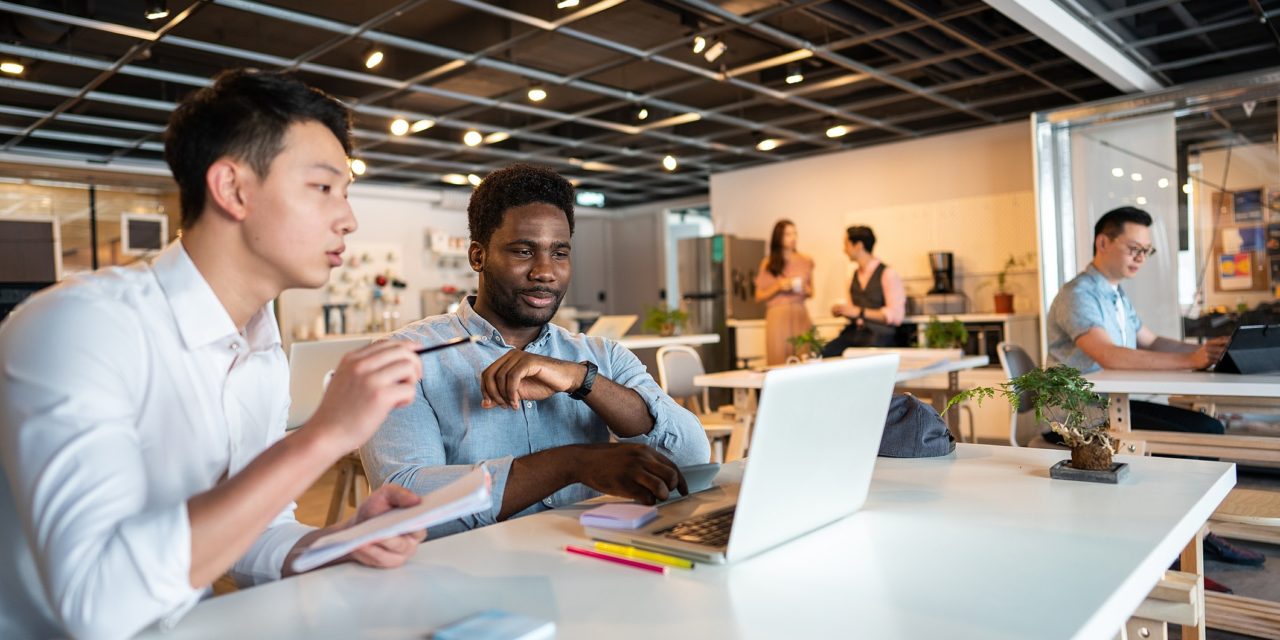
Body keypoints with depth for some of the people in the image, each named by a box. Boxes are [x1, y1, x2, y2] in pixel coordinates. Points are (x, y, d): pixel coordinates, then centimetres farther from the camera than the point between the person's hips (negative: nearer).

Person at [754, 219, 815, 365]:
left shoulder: (806, 261, 9)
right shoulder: (768, 263, 1)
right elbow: (759, 297, 3)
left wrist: (804, 290, -3)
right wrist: (778, 287, -11)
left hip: (800, 316, 3)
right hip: (778, 317, -2)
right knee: (779, 362, -6)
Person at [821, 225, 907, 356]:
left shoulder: (888, 274, -3)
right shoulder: (854, 276, 17)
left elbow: (896, 316, -9)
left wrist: (859, 312, -13)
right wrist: (841, 311, 5)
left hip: (879, 336, -5)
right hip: (853, 334, 5)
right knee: (823, 353, -22)